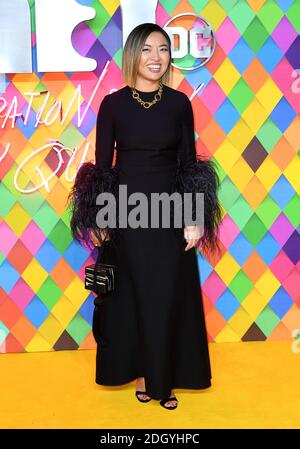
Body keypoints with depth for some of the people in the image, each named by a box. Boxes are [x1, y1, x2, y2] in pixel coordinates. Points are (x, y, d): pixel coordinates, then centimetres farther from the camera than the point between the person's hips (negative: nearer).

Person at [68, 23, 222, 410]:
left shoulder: (179, 103, 1)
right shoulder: (113, 104, -3)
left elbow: (188, 163, 2)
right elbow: (102, 165, 0)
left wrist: (194, 218, -3)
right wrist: (99, 220, -4)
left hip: (170, 212, 1)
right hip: (127, 214, -1)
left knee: (170, 298, 5)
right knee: (133, 296, 7)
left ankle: (165, 377, 20)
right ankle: (142, 373, 23)